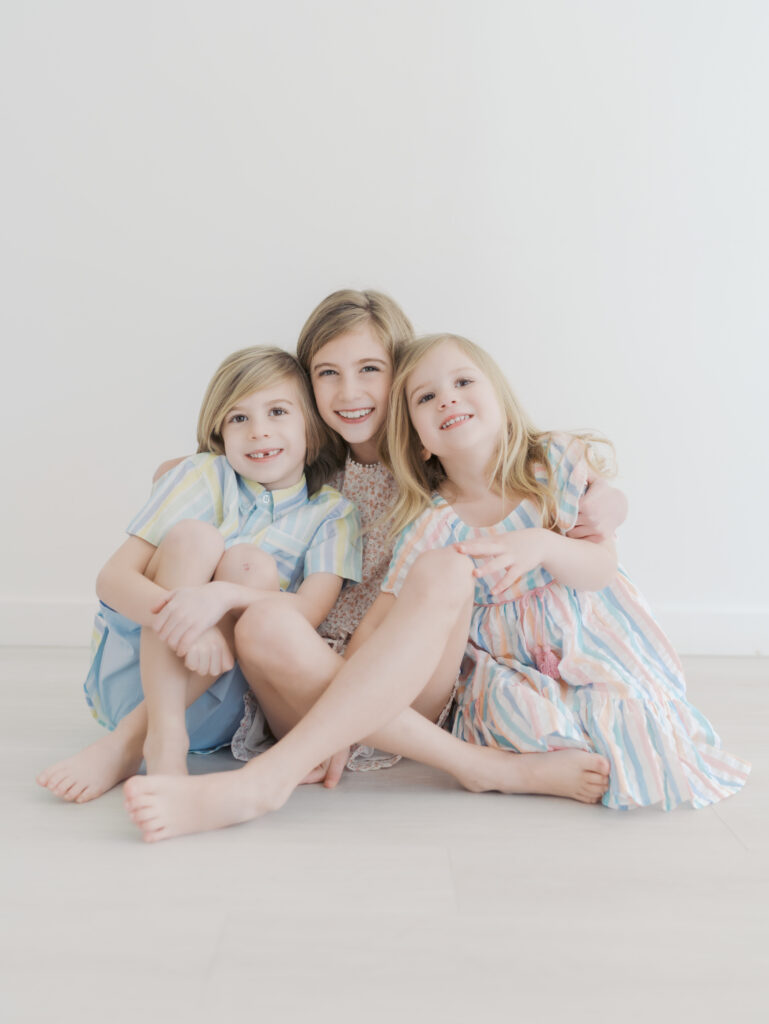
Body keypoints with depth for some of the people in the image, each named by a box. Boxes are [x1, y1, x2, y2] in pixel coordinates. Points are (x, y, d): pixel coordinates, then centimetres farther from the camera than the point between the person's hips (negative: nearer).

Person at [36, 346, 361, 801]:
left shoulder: (333, 513, 0)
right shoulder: (203, 476, -2)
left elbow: (312, 610, -17)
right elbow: (112, 578, -11)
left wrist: (222, 596, -36)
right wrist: (176, 616, -33)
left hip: (218, 707, 1)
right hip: (136, 671, 0)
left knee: (253, 565, -26)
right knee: (193, 536, -23)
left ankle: (127, 741, -29)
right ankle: (162, 733, -33)